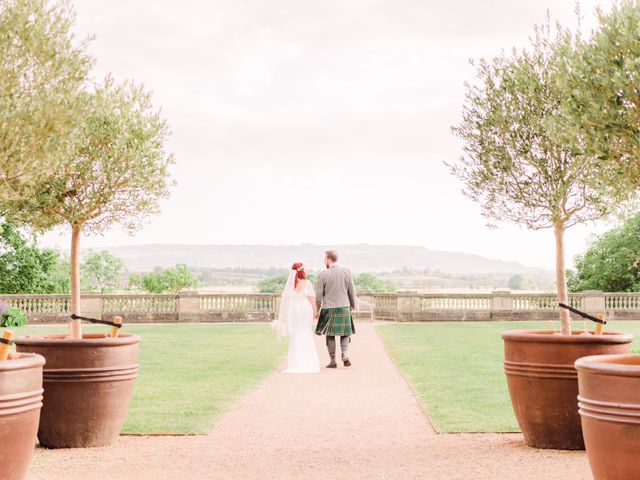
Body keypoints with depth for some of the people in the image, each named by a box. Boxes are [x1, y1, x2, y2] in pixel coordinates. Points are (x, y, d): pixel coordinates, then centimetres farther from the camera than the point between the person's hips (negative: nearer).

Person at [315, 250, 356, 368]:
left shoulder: (323, 275, -8)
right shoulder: (346, 272, -2)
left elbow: (319, 295, -4)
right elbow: (352, 291, 4)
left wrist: (317, 309, 8)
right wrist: (352, 304, 20)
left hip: (328, 309, -2)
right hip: (344, 308, 2)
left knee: (330, 335, 8)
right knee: (345, 333, 13)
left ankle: (333, 361, 9)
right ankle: (345, 355, -7)